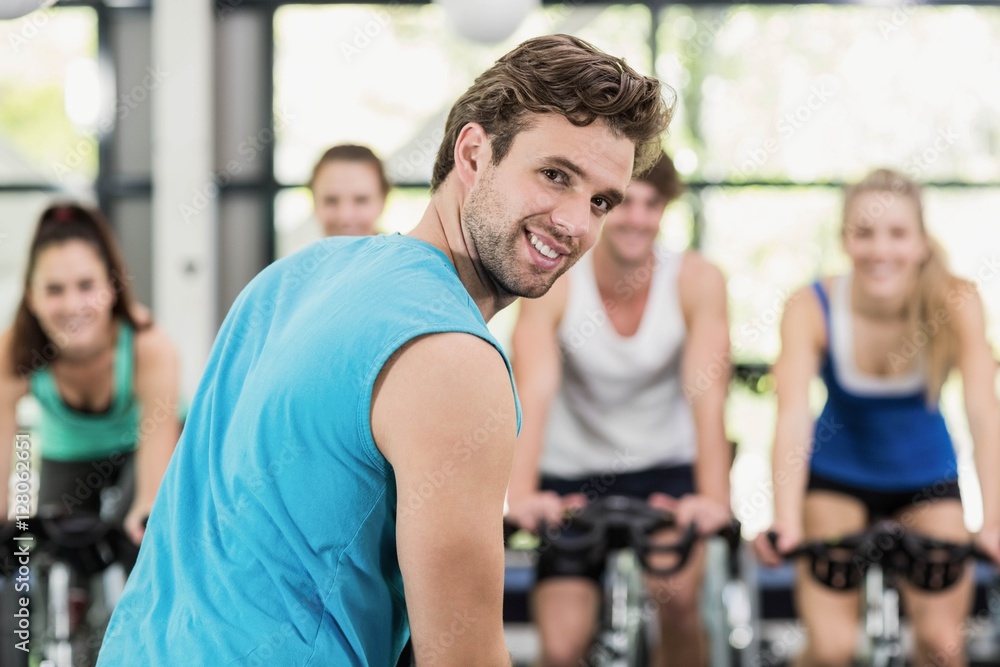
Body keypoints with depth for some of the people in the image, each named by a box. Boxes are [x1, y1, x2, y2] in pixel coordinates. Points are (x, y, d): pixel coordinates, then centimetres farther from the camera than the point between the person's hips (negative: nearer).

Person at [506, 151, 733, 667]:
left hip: (667, 468, 0)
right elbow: (533, 393, -32)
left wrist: (713, 497, -45)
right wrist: (521, 493, -49)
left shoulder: (696, 281, -17)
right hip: (574, 473, 0)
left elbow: (707, 393, -29)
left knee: (676, 594, -26)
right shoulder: (553, 282, -18)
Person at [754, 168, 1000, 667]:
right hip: (838, 475, -1)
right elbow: (793, 417, -35)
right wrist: (787, 525, -50)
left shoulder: (955, 304, -23)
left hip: (926, 476, 1)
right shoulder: (810, 309, -25)